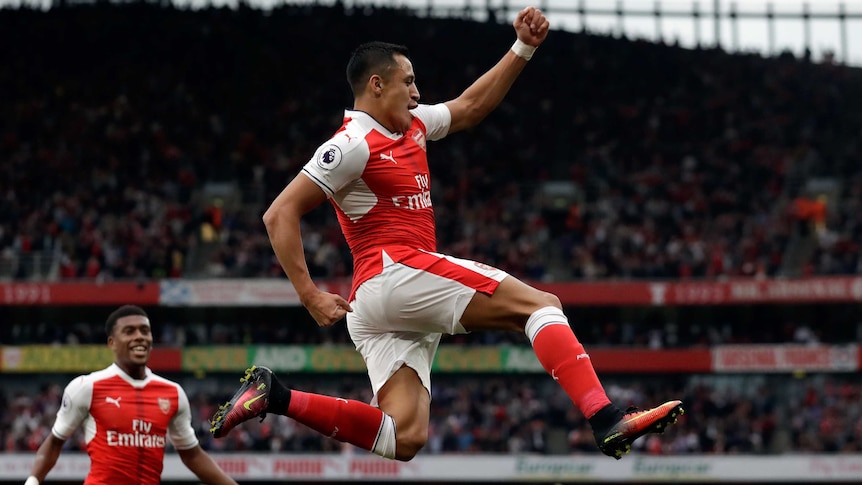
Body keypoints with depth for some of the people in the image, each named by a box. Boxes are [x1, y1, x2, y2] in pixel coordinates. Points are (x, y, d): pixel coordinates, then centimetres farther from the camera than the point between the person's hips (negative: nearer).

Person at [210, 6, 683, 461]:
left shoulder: (412, 126, 20)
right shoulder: (354, 144, -6)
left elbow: (471, 106, 34)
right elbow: (280, 215, -10)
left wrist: (523, 48, 24)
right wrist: (310, 296, -16)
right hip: (394, 271, -10)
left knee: (403, 439, -3)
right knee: (541, 304, -12)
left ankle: (274, 396, -2)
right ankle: (607, 421, -25)